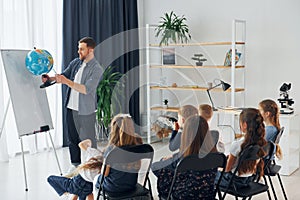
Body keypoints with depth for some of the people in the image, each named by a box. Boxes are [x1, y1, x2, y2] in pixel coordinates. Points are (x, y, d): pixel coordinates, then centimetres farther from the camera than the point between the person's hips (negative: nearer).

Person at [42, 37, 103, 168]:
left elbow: (86, 89, -22)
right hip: (71, 108, 7)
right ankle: (75, 166, 28)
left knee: (88, 142, -1)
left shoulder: (96, 69, -13)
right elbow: (64, 75, 16)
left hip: (85, 111, -7)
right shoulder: (75, 62, 7)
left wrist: (67, 81, -26)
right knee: (73, 139, 15)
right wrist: (50, 78, -2)